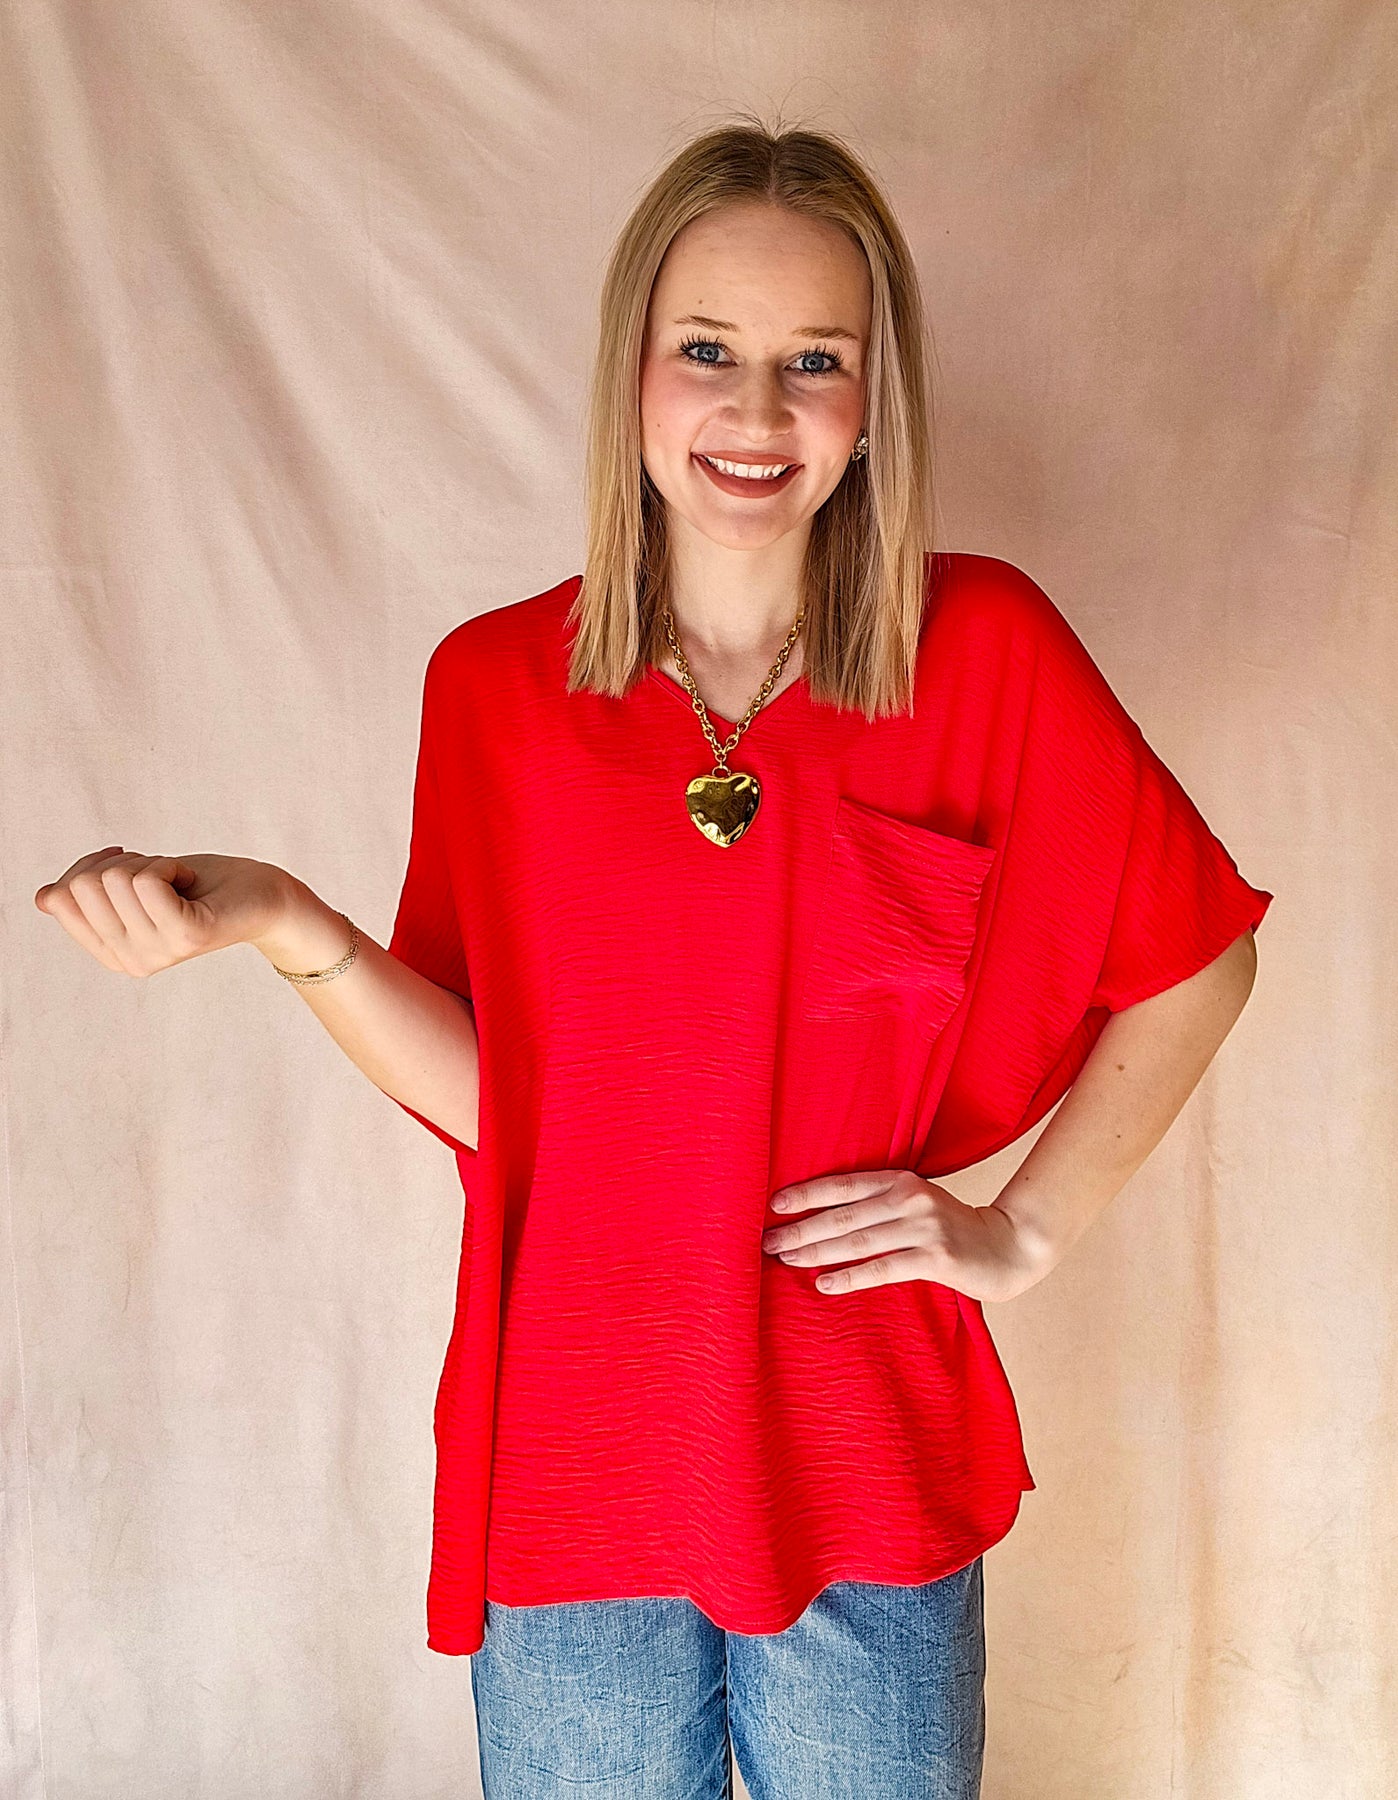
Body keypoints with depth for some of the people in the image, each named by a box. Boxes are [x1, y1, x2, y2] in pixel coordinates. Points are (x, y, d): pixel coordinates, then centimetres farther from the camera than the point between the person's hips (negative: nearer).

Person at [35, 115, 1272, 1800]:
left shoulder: (982, 647, -8)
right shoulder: (493, 684, -4)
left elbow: (1193, 963, 1)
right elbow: (493, 1096, -6)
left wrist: (1025, 1228, -5)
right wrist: (285, 927, -20)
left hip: (865, 1472, 0)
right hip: (576, 1465, 1)